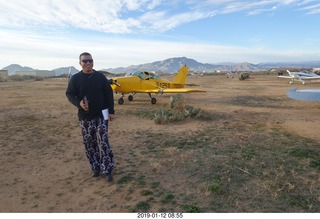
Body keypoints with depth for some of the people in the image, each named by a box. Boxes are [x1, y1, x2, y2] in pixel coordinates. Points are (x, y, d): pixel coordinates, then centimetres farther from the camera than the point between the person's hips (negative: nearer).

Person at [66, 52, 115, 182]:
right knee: (89, 143, 7)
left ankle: (106, 170, 2)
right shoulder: (75, 78, 0)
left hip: (101, 115, -1)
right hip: (84, 117, 2)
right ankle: (95, 167, 23)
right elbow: (69, 94, 4)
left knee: (103, 141, -6)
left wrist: (111, 111, -1)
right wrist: (79, 103, -17)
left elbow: (108, 94, 3)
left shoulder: (100, 76, 0)